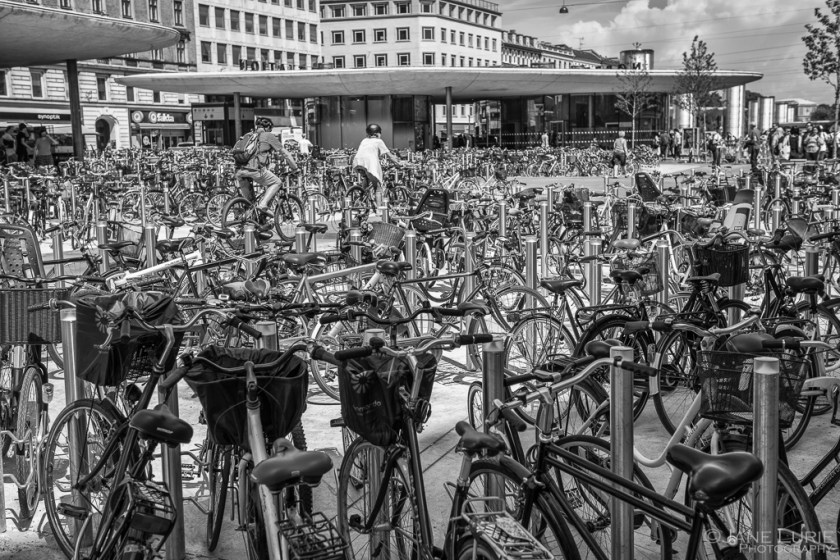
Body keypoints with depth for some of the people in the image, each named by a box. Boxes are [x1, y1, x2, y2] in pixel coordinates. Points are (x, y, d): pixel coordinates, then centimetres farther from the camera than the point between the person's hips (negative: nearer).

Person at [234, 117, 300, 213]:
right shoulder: (268, 136, 14)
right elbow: (284, 153, 16)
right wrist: (295, 168, 25)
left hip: (239, 170, 6)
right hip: (255, 169, -6)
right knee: (276, 183, 12)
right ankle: (263, 204, -4)